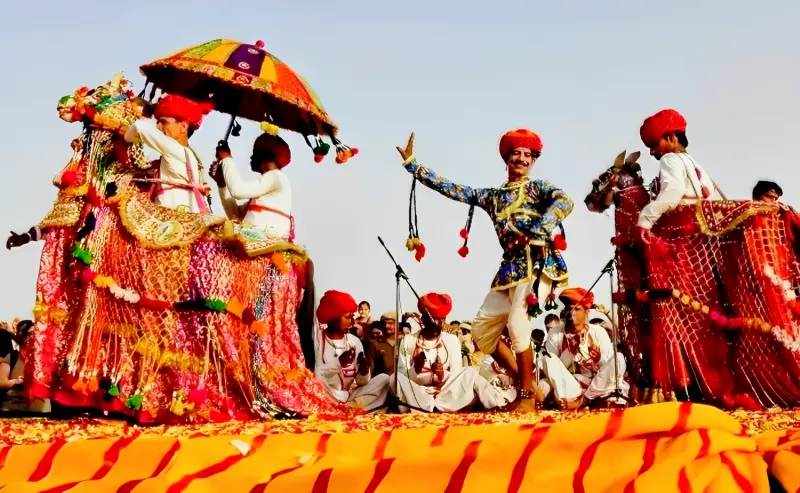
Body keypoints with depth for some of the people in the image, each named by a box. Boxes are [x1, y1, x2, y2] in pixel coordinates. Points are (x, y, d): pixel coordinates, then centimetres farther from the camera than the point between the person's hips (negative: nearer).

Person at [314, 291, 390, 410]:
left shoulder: (354, 341, 7)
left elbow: (362, 382, 5)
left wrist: (364, 371, -17)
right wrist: (338, 362, -26)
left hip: (347, 395, 5)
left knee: (383, 379, -13)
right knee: (317, 376, -34)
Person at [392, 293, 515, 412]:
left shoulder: (452, 340, 5)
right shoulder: (407, 341, 3)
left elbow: (457, 375, 0)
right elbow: (401, 375, -2)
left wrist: (443, 375, -20)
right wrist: (416, 369, -21)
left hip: (446, 394, 1)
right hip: (416, 396, -1)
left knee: (470, 372, -18)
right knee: (396, 377, -29)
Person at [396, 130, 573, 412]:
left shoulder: (538, 188, 7)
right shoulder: (492, 196, 20)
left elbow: (565, 202, -14)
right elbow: (450, 189, 17)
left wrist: (535, 233, -27)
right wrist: (411, 163, 16)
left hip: (536, 263, -7)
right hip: (509, 268, 7)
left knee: (517, 323, -23)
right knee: (481, 330, 4)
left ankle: (528, 396, -10)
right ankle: (524, 385, 14)